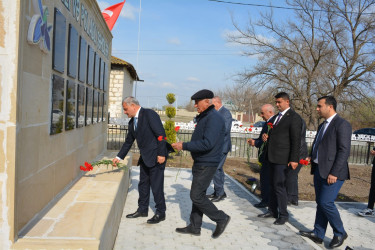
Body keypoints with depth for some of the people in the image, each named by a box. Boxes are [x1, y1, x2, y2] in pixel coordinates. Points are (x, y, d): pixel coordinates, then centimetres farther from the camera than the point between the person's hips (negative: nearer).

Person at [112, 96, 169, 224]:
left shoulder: (149, 114, -14)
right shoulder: (132, 122, 13)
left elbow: (161, 134, -18)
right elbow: (128, 142, 21)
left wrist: (161, 154, -21)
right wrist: (119, 157, 19)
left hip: (156, 156, -9)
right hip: (145, 157, 9)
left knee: (156, 185, -1)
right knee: (143, 184, 16)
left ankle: (160, 213, 13)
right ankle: (142, 210, 31)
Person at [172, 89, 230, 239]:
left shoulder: (214, 118, -19)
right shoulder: (204, 117, 15)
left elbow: (207, 143, -27)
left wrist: (184, 146, -22)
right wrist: (184, 146, 8)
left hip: (207, 165, -10)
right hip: (200, 163, 10)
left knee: (197, 196, -6)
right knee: (197, 194, 14)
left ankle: (221, 219, 11)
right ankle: (194, 227, 25)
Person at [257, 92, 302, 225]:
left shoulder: (294, 117, -10)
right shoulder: (278, 116, 15)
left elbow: (296, 140, -13)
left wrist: (294, 159, -17)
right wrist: (267, 136, 5)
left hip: (282, 159, -8)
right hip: (272, 157, 8)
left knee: (279, 186, -4)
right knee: (273, 185, 16)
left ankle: (283, 215, 11)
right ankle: (272, 210, 28)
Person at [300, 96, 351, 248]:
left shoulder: (342, 124, -11)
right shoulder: (322, 125, 18)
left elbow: (344, 151, -17)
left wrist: (334, 173, -20)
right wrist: (311, 157, 8)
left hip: (332, 172, -9)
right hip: (319, 170, 9)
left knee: (326, 202, -8)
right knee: (320, 203, 12)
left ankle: (340, 234, 14)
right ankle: (318, 234, 22)